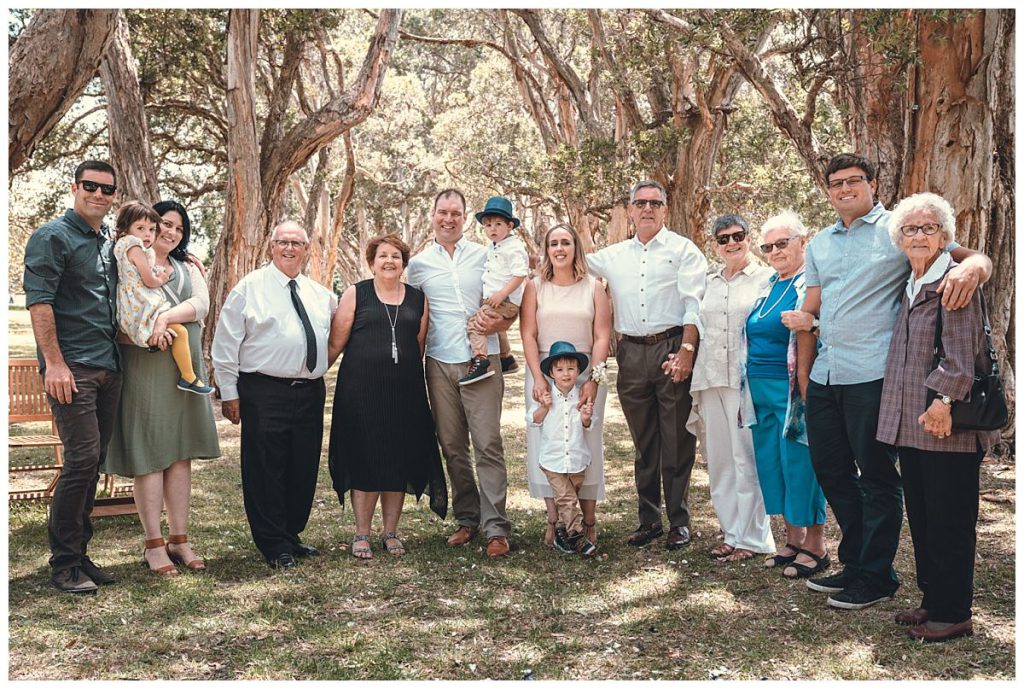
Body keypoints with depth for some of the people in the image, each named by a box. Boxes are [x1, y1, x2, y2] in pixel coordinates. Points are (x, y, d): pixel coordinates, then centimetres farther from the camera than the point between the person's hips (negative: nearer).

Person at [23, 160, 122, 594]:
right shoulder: (53, 237, -5)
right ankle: (63, 564, 3)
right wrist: (54, 363, -18)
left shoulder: (109, 241, 17)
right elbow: (38, 301, -12)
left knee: (94, 461, 10)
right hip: (72, 368, -7)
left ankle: (79, 553, 21)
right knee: (82, 458, -9)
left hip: (108, 367, 7)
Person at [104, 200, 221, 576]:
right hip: (144, 367, -5)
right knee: (148, 453, -3)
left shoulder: (188, 269, 18)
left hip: (185, 368, 5)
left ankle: (179, 540, 12)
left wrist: (166, 317, -18)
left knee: (181, 454, 6)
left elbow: (201, 304, -1)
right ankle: (154, 544, 5)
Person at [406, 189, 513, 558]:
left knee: (488, 444, -7)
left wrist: (498, 322, -12)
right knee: (452, 446, 7)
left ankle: (496, 527, -3)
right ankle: (467, 518, 21)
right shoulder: (419, 263, 9)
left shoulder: (485, 256, 6)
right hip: (440, 363, 2)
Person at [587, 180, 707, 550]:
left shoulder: (683, 249, 4)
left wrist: (686, 349, -15)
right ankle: (649, 519, 20)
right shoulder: (614, 255, 16)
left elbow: (695, 304, -5)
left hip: (672, 349, -4)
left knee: (677, 442, 0)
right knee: (643, 442, 10)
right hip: (632, 353, 4)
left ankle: (679, 522, 12)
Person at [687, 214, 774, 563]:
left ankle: (750, 537, 8)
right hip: (711, 380, 5)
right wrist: (684, 356, 12)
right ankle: (731, 530, 20)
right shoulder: (708, 283, 16)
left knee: (747, 459, -3)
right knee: (719, 459, 8)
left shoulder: (766, 279, 1)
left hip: (749, 380, -5)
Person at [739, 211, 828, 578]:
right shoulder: (769, 286, 16)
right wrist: (747, 390, 19)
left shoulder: (813, 283, -7)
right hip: (761, 393, 8)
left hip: (794, 392, -8)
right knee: (772, 463, 11)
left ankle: (815, 546, 12)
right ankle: (793, 539, 25)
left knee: (800, 464, -2)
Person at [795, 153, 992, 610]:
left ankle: (875, 576, 17)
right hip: (824, 378, 7)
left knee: (877, 478, 3)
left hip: (871, 376, -6)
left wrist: (969, 267, -31)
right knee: (831, 471, 15)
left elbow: (977, 259, -7)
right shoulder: (819, 244, 16)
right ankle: (855, 563, 31)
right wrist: (803, 373, 14)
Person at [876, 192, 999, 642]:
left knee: (949, 520, 0)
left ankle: (954, 613, 12)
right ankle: (932, 601, 27)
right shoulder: (909, 286, 16)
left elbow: (961, 351, -17)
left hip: (947, 426, -9)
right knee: (921, 516, 15)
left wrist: (944, 400, -21)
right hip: (911, 423, 9)